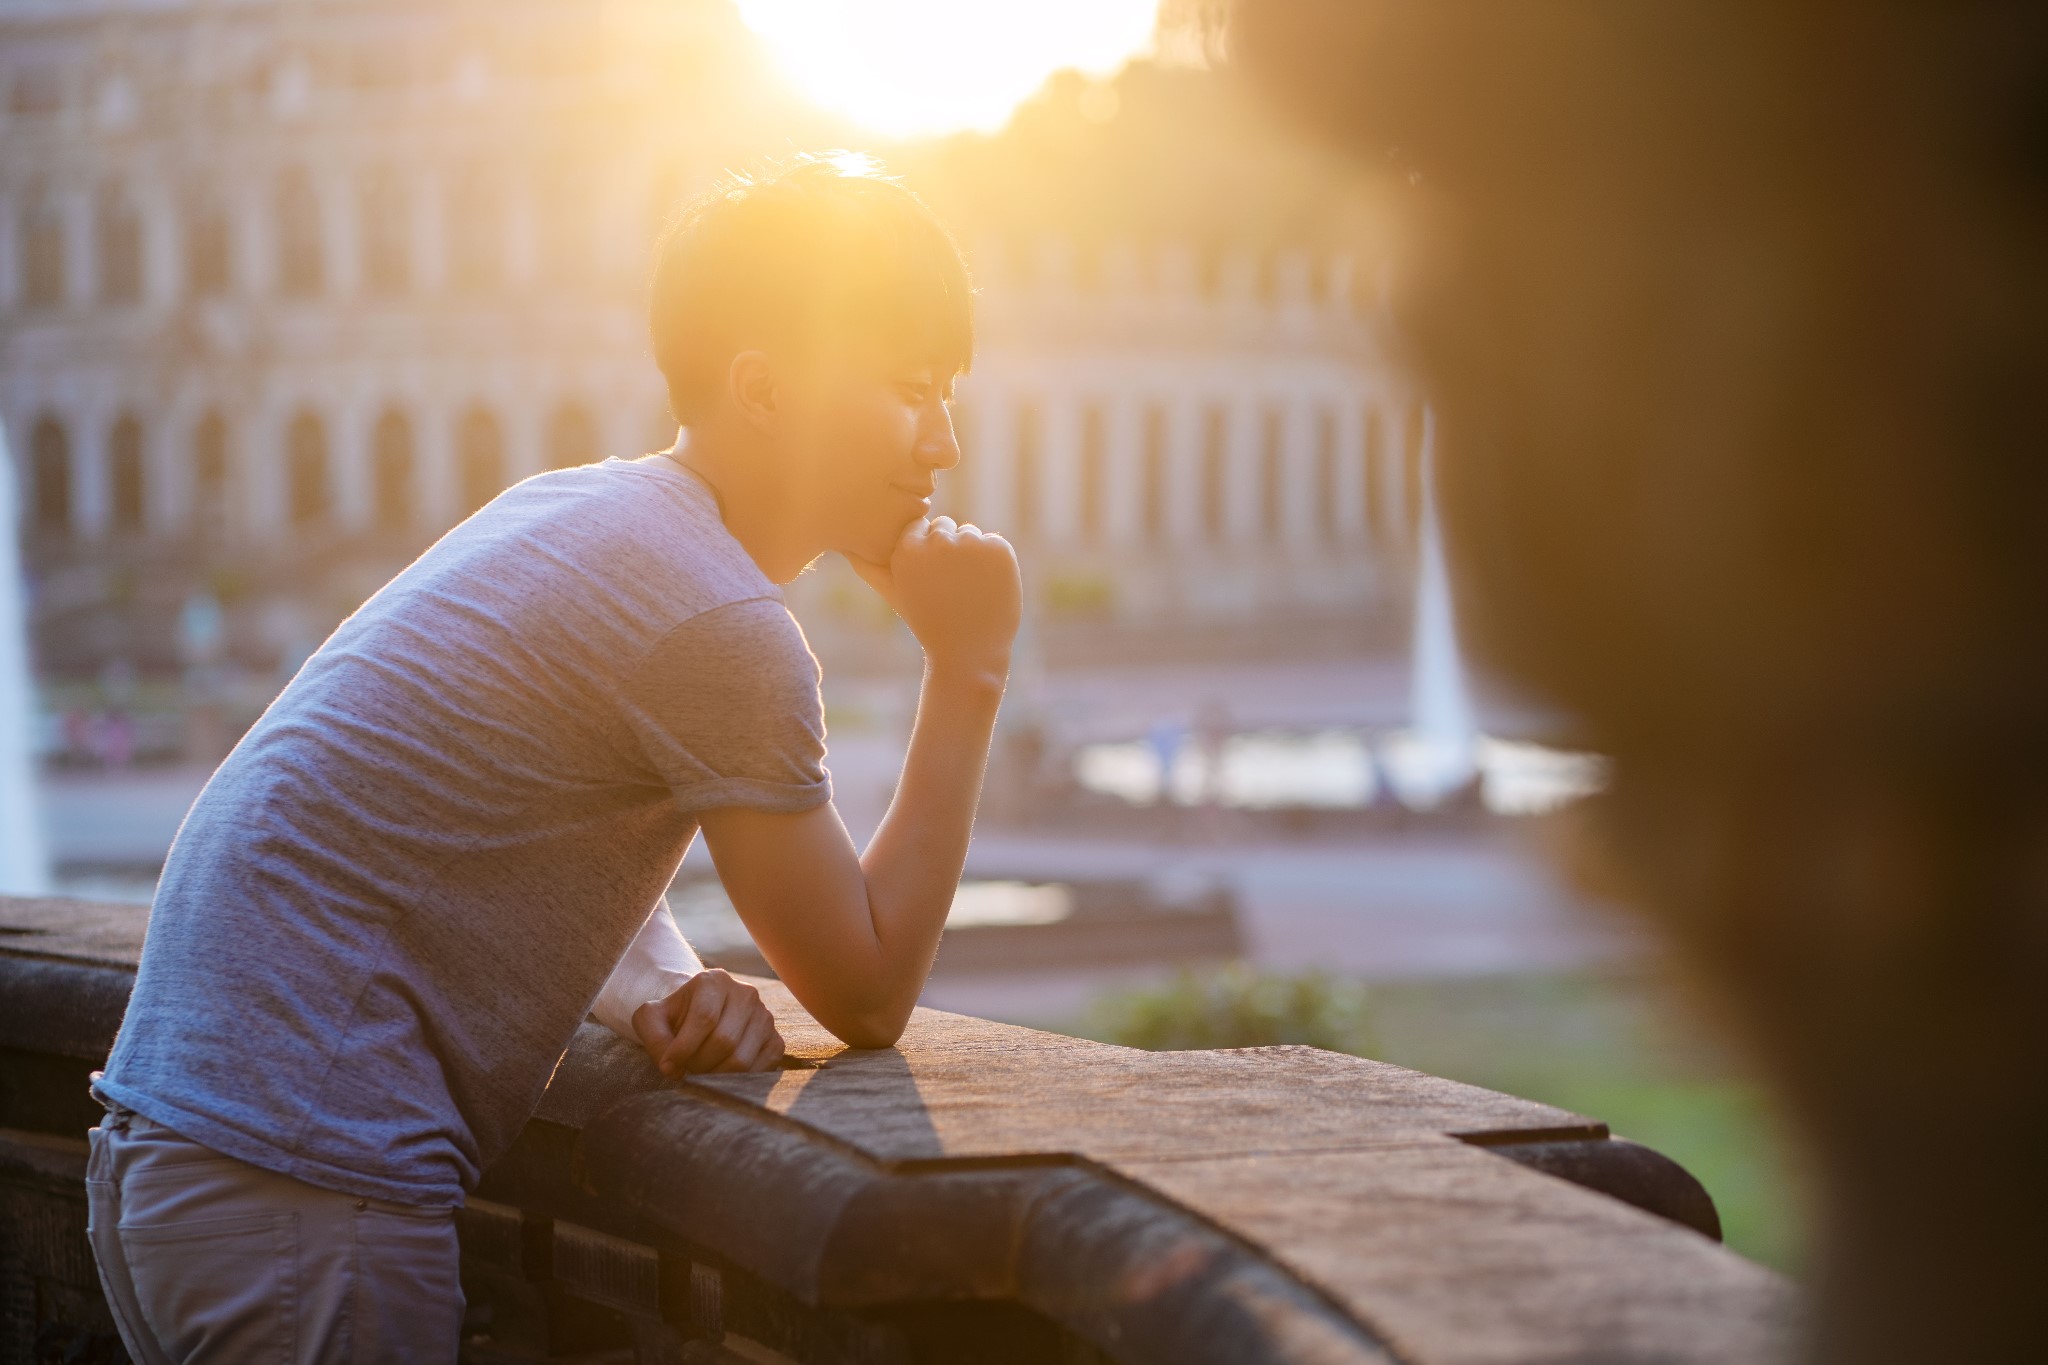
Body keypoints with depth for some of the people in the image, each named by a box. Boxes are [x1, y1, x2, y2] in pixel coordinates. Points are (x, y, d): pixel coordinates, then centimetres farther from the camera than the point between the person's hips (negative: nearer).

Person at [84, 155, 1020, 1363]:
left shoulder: (578, 511, 12)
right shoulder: (716, 624, -17)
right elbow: (867, 998, -7)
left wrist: (667, 995, -1)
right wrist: (968, 674, -5)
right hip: (300, 1202, -10)